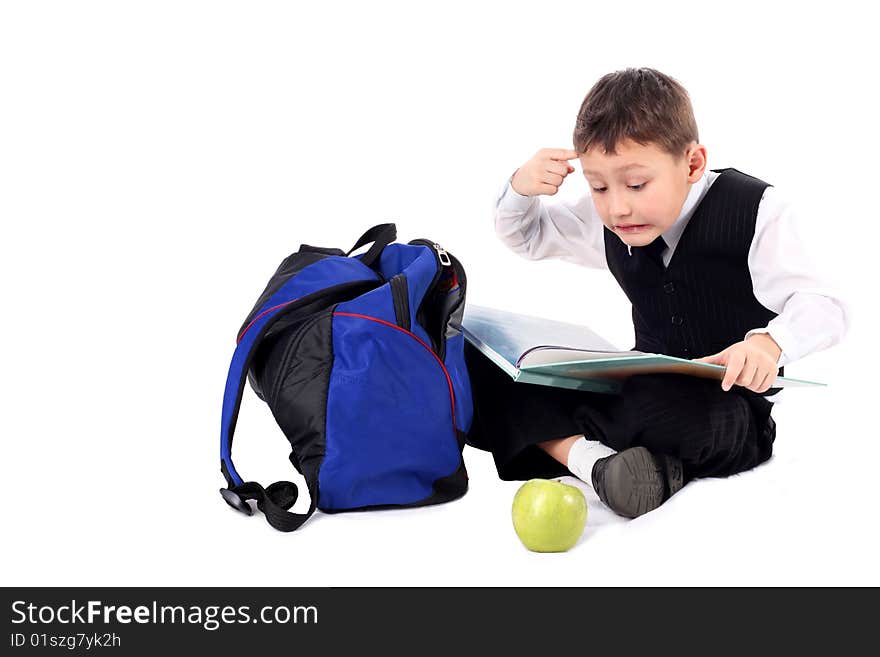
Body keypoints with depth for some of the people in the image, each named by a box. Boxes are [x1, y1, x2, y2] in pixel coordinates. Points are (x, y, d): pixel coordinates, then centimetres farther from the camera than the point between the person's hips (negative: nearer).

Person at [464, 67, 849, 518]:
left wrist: (769, 342, -41)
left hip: (731, 410, -6)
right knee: (480, 365, -10)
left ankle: (551, 439, -16)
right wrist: (521, 189, -8)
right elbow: (526, 237, 16)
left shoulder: (754, 211, -14)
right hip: (643, 385, 6)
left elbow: (824, 307, -17)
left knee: (666, 407, -45)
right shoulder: (606, 223, 1)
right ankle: (589, 458, -30)